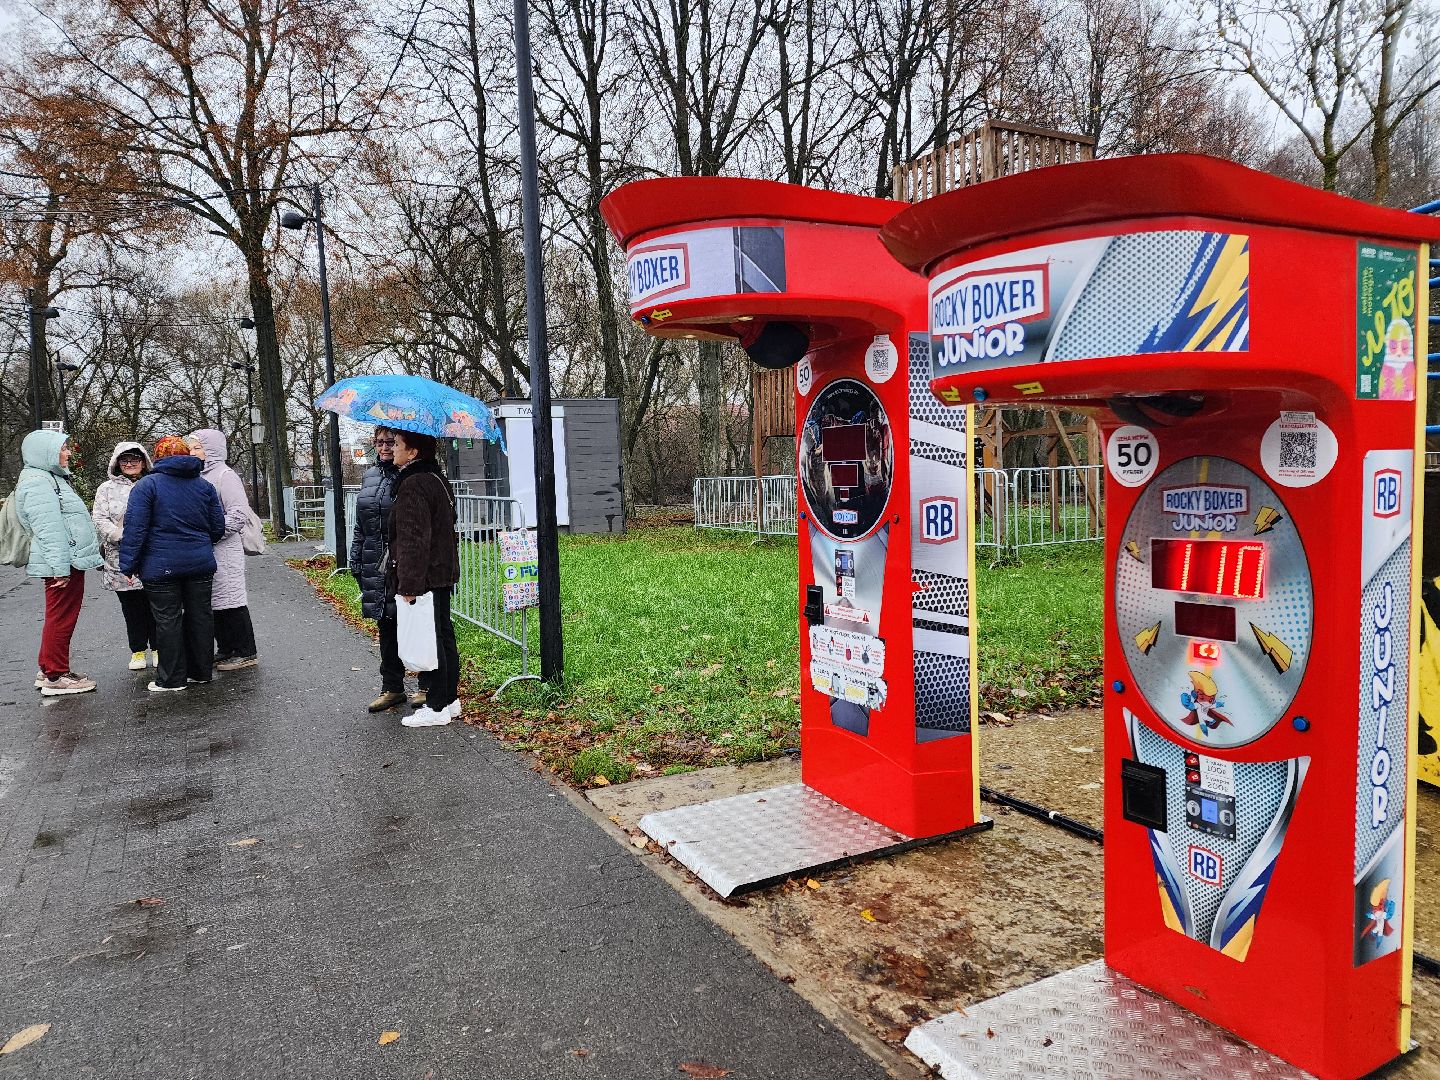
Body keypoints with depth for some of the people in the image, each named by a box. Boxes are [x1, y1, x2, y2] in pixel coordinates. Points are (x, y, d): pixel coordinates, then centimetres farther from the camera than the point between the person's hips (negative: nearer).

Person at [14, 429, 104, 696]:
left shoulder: (51, 478, 20)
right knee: (61, 619, -4)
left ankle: (48, 670, 26)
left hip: (70, 561, 11)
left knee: (59, 618, 17)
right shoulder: (36, 483, -14)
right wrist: (60, 568, -24)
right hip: (62, 566, -11)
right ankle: (55, 676, 4)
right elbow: (48, 530, -21)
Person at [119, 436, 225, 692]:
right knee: (200, 615, 11)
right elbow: (218, 527, 10)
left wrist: (129, 565, -7)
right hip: (201, 564, 4)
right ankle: (202, 671, 19)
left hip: (162, 566, -4)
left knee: (168, 620, 2)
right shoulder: (204, 485, 8)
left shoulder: (147, 485, -6)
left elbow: (135, 528, -11)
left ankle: (172, 678, 6)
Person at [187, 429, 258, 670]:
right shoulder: (198, 476, 16)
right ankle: (226, 650, 23)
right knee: (213, 603, 13)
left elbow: (239, 514, -17)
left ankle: (246, 652, 2)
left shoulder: (224, 475, -9)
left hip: (224, 551, -9)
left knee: (230, 599, -5)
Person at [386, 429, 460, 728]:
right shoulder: (437, 478, 14)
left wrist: (408, 585, -21)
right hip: (443, 573, 10)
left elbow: (414, 541, -22)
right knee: (444, 636, 15)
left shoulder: (413, 485, -18)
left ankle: (438, 707, 5)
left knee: (430, 640, -3)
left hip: (424, 577, -10)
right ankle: (450, 698, 23)